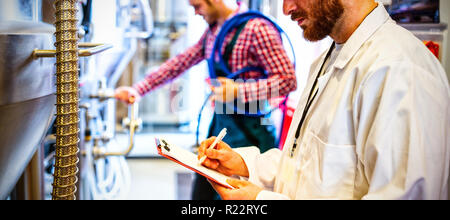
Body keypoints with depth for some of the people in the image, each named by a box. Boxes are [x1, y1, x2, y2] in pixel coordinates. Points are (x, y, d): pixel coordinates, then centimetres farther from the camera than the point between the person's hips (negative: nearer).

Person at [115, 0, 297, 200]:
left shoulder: (256, 28, -17)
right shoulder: (213, 31, 9)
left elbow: (287, 80, -20)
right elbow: (182, 62, 15)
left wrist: (237, 91, -24)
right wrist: (138, 89, 11)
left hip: (248, 132, -8)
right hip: (219, 124, 8)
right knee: (202, 193, 15)